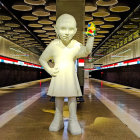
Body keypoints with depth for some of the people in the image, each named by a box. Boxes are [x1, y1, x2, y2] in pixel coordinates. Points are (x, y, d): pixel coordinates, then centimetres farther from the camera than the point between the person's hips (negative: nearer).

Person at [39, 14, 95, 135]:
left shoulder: (76, 45, -10)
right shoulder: (53, 45, -6)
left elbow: (86, 52, -31)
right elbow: (42, 59, 6)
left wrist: (91, 36, -44)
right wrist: (49, 70, -7)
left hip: (71, 77, -1)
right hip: (58, 77, 1)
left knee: (72, 97, 2)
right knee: (58, 97, 9)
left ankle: (73, 121, 11)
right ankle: (58, 119, 23)